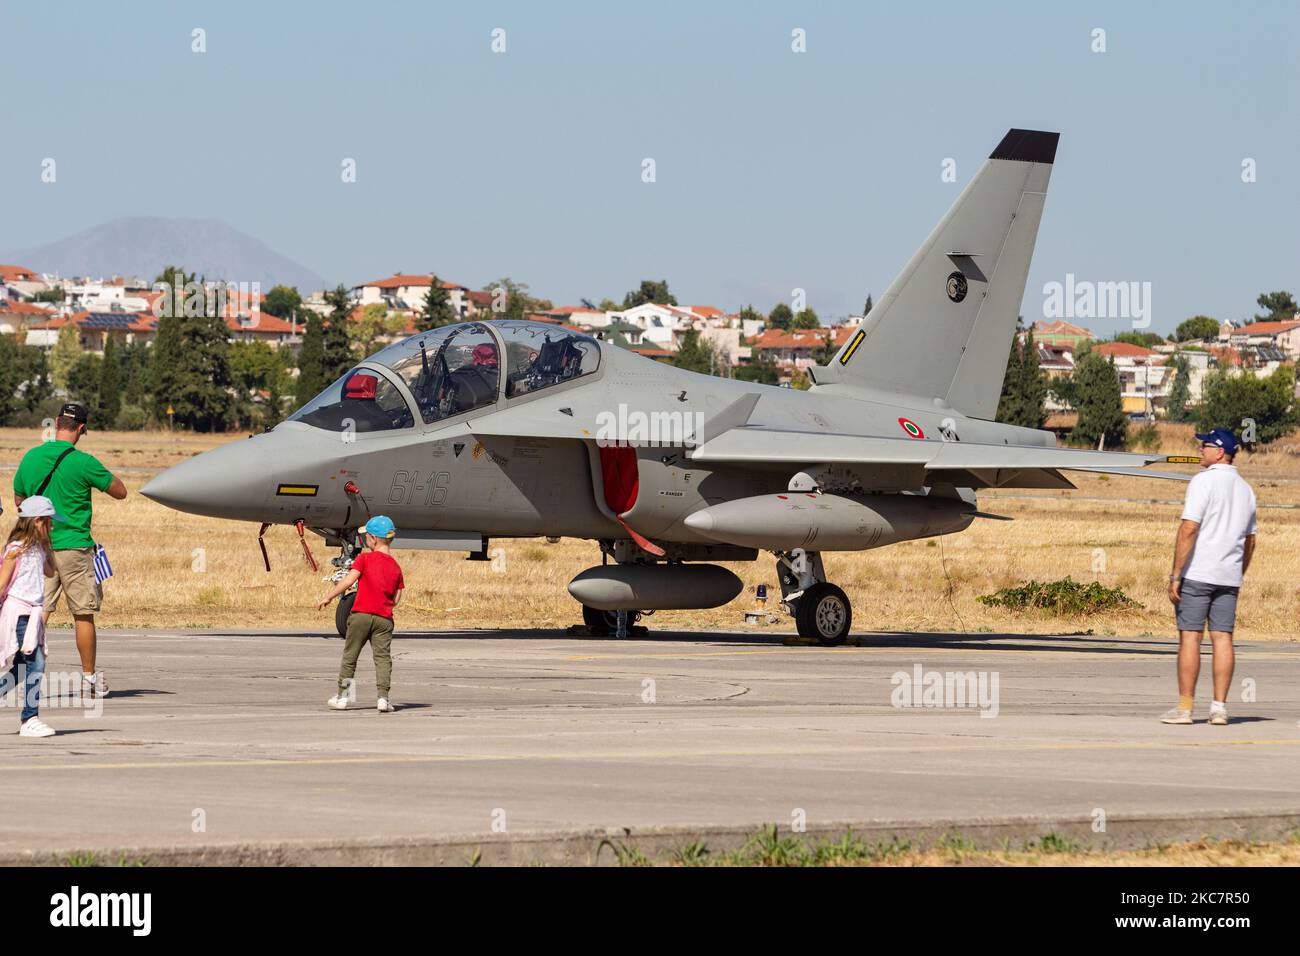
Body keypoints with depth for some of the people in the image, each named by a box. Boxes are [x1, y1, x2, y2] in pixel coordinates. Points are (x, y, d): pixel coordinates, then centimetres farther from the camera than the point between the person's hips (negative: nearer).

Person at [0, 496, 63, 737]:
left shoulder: (38, 548, 11)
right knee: (35, 663, -14)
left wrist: (48, 548, 13)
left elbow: (50, 571, 26)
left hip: (32, 613, 9)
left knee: (21, 670, 11)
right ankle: (30, 719, -11)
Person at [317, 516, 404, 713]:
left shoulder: (364, 559, -4)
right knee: (383, 657, 0)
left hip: (361, 615, -2)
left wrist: (328, 597, -6)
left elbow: (348, 580, -12)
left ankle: (341, 696, 14)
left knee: (349, 656, 9)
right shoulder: (396, 567, 8)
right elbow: (396, 598, 7)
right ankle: (383, 698, -12)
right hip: (384, 619, 2)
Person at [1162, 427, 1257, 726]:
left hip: (1197, 574, -6)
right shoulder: (1245, 489, 14)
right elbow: (1250, 541, 18)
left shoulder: (1204, 481, -9)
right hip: (1229, 575, 6)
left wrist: (1175, 575, -14)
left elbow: (1189, 529, -16)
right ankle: (1219, 707, 1)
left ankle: (1184, 707, -5)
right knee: (1222, 638, 4)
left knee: (1189, 637, -4)